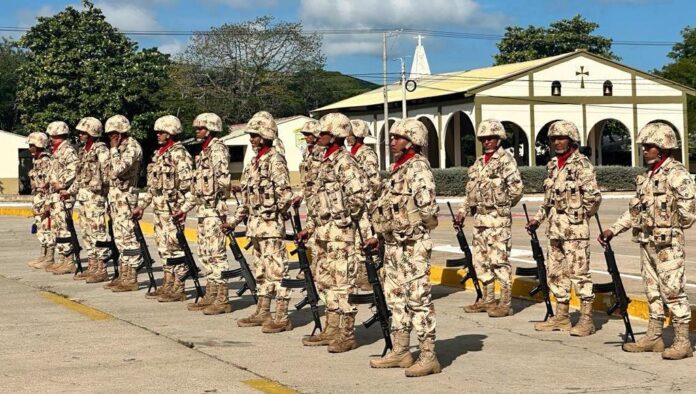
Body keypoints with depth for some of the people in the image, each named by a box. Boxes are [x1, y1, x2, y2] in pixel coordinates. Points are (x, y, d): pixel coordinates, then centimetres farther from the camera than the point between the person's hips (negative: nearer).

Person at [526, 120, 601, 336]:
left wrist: (580, 217, -7)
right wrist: (538, 218, 15)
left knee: (579, 272, -6)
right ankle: (561, 317, 21)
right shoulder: (553, 164, 14)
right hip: (555, 228, 8)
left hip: (575, 229, -8)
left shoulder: (582, 165, -11)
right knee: (556, 272, 12)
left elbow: (593, 197, -15)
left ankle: (586, 320, -1)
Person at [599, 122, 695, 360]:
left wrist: (675, 226, -6)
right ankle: (653, 338, 21)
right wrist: (613, 230, 13)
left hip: (668, 243, -8)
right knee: (653, 291, 13)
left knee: (673, 291, -6)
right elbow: (635, 210, 19)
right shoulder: (647, 176, 15)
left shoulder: (676, 173, -12)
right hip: (647, 242, 9)